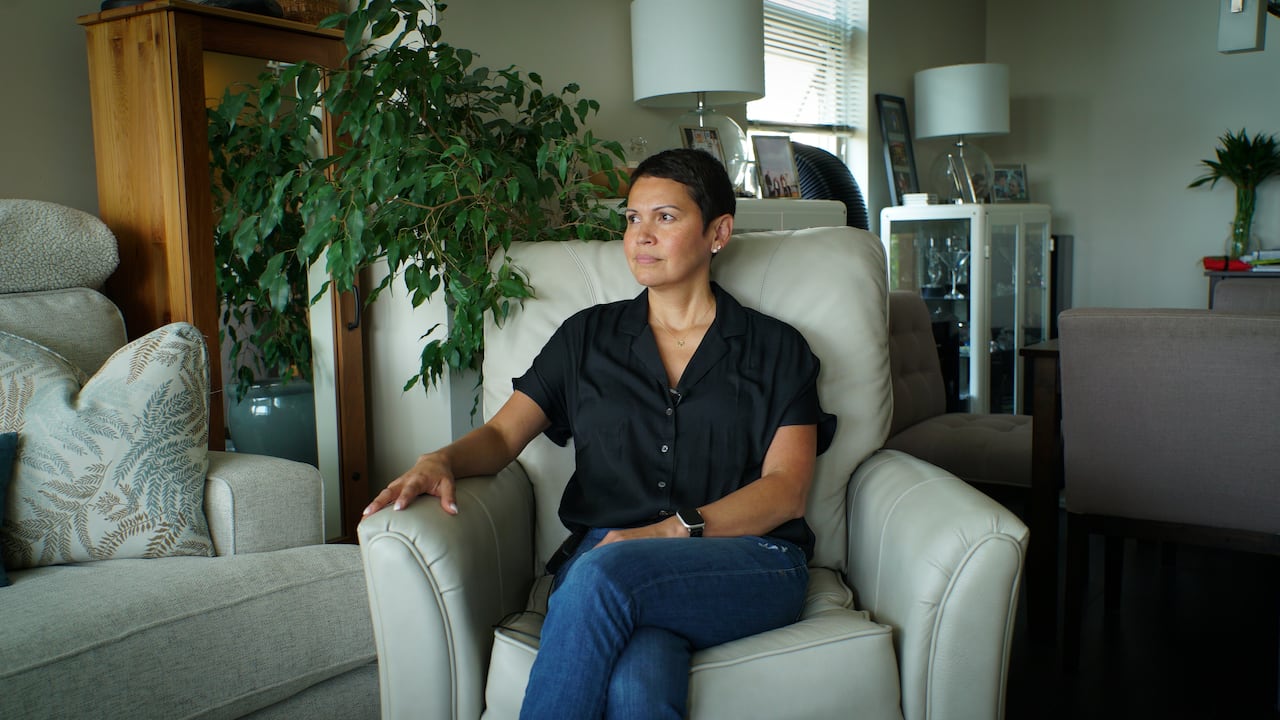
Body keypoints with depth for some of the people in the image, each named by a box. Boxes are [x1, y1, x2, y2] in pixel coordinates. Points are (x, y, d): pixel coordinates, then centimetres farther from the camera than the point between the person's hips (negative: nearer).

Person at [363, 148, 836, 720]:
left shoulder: (775, 348, 14)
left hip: (747, 561, 0)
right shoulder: (587, 337, 22)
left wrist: (677, 529, -13)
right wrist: (440, 461, -8)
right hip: (604, 552, 1)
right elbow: (502, 434, 16)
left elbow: (787, 490, 3)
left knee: (607, 572, -36)